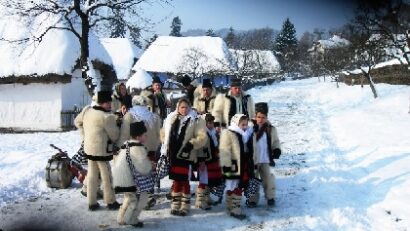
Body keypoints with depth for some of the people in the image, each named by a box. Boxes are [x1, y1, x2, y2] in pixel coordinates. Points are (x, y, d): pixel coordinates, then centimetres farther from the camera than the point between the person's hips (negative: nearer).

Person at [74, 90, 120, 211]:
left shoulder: (87, 111, 2)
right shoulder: (107, 116, -21)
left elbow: (77, 122, 19)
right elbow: (114, 136, -13)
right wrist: (115, 124, 4)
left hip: (89, 148, 7)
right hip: (102, 150, -7)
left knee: (92, 175, 14)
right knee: (106, 176, 6)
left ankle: (92, 202, 20)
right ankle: (111, 202, 17)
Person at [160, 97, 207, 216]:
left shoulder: (196, 120, -5)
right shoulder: (170, 118, 8)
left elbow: (202, 137, -10)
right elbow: (164, 133, 21)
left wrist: (191, 145, -21)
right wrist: (165, 145, 10)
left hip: (185, 156, -4)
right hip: (172, 155, 4)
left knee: (184, 181, 2)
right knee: (176, 180, 13)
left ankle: (185, 206, 14)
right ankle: (175, 205, 23)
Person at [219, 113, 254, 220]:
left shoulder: (248, 134, 13)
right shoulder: (228, 134, -12)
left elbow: (250, 152, 21)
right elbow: (224, 151, -17)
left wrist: (251, 166, 21)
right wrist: (226, 165, -21)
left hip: (243, 167, 8)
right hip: (233, 167, -8)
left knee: (239, 188, 14)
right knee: (233, 188, -2)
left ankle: (235, 207, 24)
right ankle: (234, 209, 3)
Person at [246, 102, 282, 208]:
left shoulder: (270, 129, -1)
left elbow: (275, 141, 11)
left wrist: (277, 150, -5)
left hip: (265, 159, 2)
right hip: (252, 160, -2)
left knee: (268, 178, 11)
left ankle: (270, 197, 27)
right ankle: (252, 199, 18)